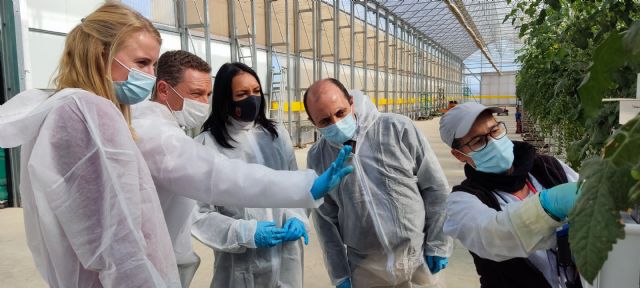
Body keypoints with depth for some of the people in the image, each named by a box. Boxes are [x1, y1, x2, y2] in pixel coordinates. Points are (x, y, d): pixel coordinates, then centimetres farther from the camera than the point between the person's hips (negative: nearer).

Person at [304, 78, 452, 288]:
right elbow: (326, 220, 2)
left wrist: (438, 245, -3)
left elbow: (436, 188, -5)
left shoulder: (398, 129, -13)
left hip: (418, 262, -1)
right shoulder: (317, 158, -6)